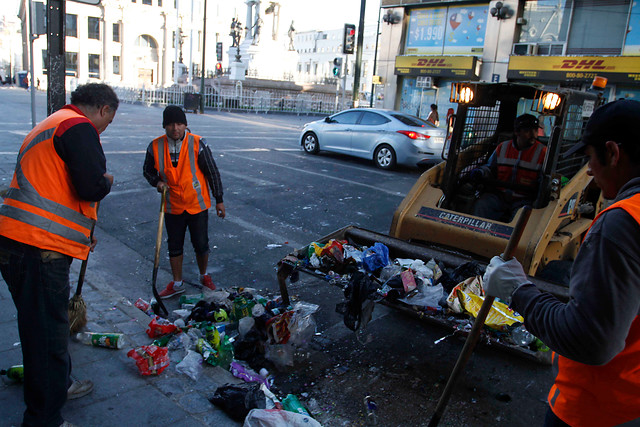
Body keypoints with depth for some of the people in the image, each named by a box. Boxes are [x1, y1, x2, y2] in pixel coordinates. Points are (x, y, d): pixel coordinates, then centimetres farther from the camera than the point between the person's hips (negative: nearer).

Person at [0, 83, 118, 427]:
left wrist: (80, 239, 33)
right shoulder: (79, 127, -10)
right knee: (46, 331, 0)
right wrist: (107, 180, 2)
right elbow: (91, 188, -22)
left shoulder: (50, 125, 24)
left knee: (47, 324, 24)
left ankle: (59, 385, 42)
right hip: (40, 251, -11)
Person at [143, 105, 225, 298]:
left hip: (197, 205, -2)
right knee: (174, 246, 13)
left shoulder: (197, 144, -13)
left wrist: (219, 200, -4)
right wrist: (157, 182, -12)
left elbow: (212, 172, -6)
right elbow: (148, 171, 11)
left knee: (201, 245, 8)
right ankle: (177, 283, 31)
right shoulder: (156, 146, -5)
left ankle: (204, 276, 36)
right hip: (173, 208, 2)